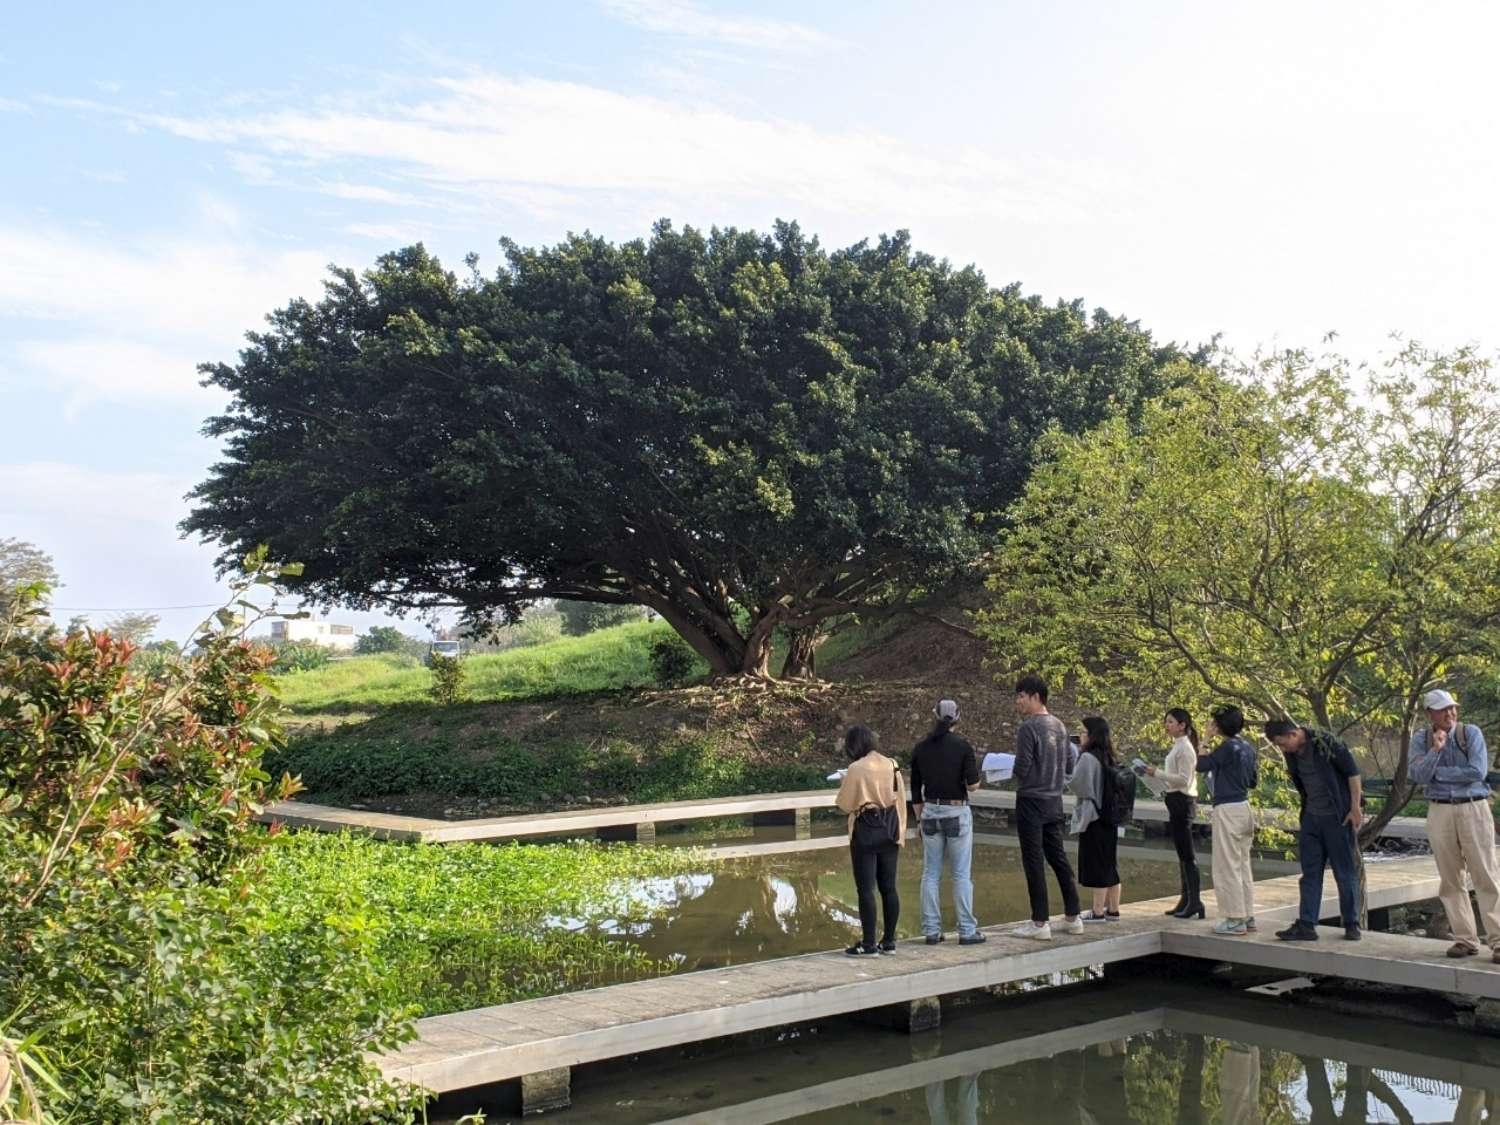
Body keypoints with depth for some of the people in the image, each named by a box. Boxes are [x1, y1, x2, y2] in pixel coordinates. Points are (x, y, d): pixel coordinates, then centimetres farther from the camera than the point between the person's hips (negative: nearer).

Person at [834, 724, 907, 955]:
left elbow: (845, 804, -9)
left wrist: (844, 785, 10)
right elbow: (901, 800, 9)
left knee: (866, 889, 0)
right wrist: (900, 834, 16)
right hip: (890, 832, 6)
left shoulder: (856, 769, -14)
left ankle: (868, 944, 2)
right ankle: (889, 941, 17)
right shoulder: (892, 766, 4)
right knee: (889, 887, 11)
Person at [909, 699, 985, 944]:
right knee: (961, 875, 2)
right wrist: (974, 777, 10)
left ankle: (931, 930, 9)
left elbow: (915, 791, 7)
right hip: (957, 812, -3)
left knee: (930, 874, 8)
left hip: (930, 812, 3)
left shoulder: (920, 748, 3)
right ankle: (967, 931, 5)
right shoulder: (962, 746, -8)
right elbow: (973, 785, -12)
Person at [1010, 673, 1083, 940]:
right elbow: (1065, 764, 14)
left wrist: (1011, 771, 1)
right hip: (1055, 800, 8)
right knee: (1058, 858, 15)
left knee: (1034, 862, -2)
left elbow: (1021, 769, -19)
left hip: (1031, 800, -8)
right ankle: (1073, 917, 19)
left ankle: (1040, 923, 1)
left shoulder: (1028, 727, -16)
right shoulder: (1059, 725, 8)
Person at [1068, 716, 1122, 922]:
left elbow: (1077, 784, -18)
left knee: (1096, 865, -4)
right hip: (1110, 818, 9)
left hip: (1092, 818, -9)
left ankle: (1098, 912, -1)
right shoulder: (1110, 758, 11)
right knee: (1109, 864, 14)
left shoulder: (1088, 758, -16)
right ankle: (1113, 909, 19)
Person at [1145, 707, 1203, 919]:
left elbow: (1184, 779, -21)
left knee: (1186, 853, -9)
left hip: (1183, 801, -10)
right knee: (1182, 853, 12)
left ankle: (1195, 902, -8)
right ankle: (1186, 900, 17)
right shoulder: (1178, 746, 15)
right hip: (1178, 801, 10)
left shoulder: (1184, 748, -14)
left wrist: (1157, 773, -20)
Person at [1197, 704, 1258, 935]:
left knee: (1227, 866, -3)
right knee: (1243, 865, 15)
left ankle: (1235, 920, -1)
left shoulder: (1227, 747, -15)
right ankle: (1248, 916, 19)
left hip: (1228, 809, -9)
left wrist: (1206, 740, -3)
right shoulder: (1247, 748, 10)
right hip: (1244, 807, 9)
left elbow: (1202, 766, -11)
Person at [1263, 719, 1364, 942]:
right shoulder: (1291, 754, 3)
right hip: (1311, 817, 7)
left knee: (1345, 872, 3)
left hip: (1337, 817, -6)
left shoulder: (1326, 743, -18)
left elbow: (1353, 772, -13)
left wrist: (1355, 808, -14)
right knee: (1310, 873, 5)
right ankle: (1306, 925, 6)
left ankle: (1352, 924, 15)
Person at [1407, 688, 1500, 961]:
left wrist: (1437, 773, -8)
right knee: (1450, 880, 5)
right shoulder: (1420, 739, 5)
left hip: (1474, 809, -2)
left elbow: (1478, 771, -14)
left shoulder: (1471, 733, -2)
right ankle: (1465, 939, 13)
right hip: (1439, 812, 3)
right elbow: (1416, 775, -7)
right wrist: (1435, 750, -20)